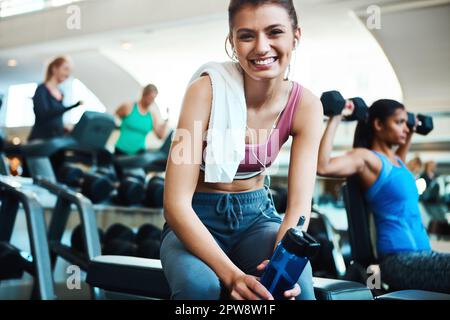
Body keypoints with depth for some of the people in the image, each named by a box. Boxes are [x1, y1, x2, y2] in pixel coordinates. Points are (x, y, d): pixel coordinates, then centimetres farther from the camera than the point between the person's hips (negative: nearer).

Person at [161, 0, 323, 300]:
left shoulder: (306, 106, -11)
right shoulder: (207, 91, -22)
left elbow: (299, 205, -14)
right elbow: (176, 203, -26)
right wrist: (232, 275, -38)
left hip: (256, 216, 2)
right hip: (197, 219, -2)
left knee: (297, 283, -30)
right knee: (199, 284, -34)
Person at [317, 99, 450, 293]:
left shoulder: (395, 160, 18)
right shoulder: (366, 158, -8)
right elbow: (322, 166, -27)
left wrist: (410, 134, 36)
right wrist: (335, 120, -21)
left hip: (421, 252, 9)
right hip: (399, 259, -9)